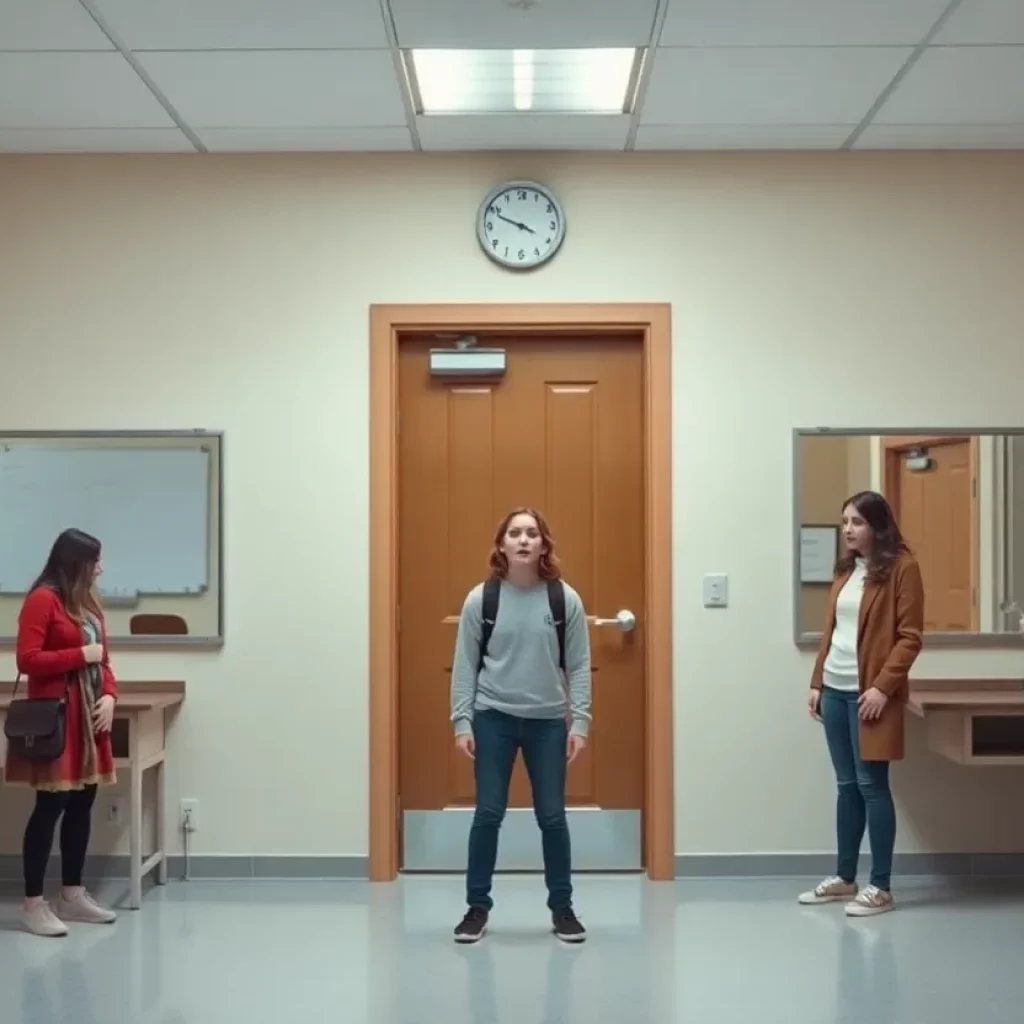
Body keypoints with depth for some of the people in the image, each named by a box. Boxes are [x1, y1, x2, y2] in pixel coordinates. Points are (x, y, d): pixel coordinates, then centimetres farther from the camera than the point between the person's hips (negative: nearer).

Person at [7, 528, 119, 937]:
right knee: (50, 807, -6)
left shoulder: (88, 602, 15)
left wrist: (109, 696, 2)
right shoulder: (43, 600, -10)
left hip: (90, 716, 8)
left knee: (82, 805, 11)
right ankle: (33, 904, 1)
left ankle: (72, 895, 20)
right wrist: (81, 655, -14)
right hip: (56, 719, -8)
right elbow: (27, 660, -16)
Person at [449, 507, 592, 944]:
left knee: (552, 817, 6)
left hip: (548, 722, 1)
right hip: (493, 719, 0)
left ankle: (562, 907, 21)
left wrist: (580, 723, -5)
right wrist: (462, 722, -4)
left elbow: (579, 666, 0)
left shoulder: (565, 599, -3)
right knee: (488, 814, 3)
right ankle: (477, 907, 17)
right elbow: (465, 665, 0)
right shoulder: (481, 598, -4)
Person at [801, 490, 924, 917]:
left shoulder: (901, 567, -7)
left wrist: (883, 686, -18)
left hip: (869, 693, -7)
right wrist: (817, 682, 12)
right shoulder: (846, 569, 14)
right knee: (846, 785, 12)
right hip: (835, 690, 7)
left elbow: (910, 636, -11)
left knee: (871, 785, -4)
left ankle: (881, 887, 4)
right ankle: (844, 878, 20)